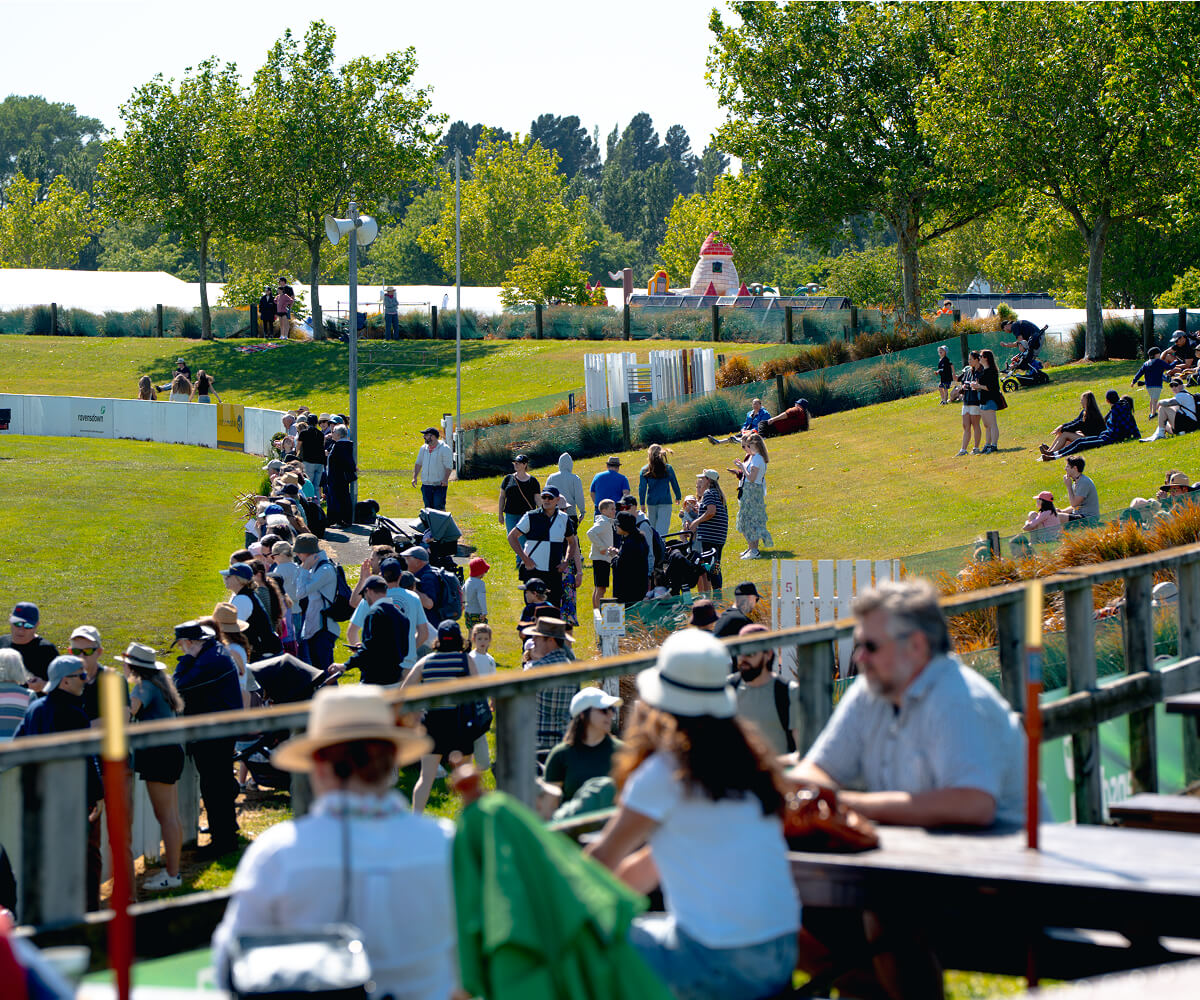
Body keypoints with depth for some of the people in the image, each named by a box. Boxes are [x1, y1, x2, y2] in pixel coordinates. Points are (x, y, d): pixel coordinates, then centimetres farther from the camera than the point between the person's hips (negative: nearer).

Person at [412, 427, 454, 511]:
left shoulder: (445, 449, -6)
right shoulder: (423, 448, 11)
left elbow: (449, 466, -9)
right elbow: (418, 463, 18)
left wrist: (445, 479, -22)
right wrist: (414, 477, 5)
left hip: (439, 485, -6)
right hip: (426, 484, 6)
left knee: (439, 508, -9)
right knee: (428, 507, 7)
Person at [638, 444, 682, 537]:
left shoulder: (644, 470, -1)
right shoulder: (668, 468, 0)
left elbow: (642, 488, -4)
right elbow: (675, 484, 8)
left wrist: (642, 504, -1)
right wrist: (678, 497, 24)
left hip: (651, 502, 1)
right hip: (665, 502, -1)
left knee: (652, 529, 15)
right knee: (663, 529, -5)